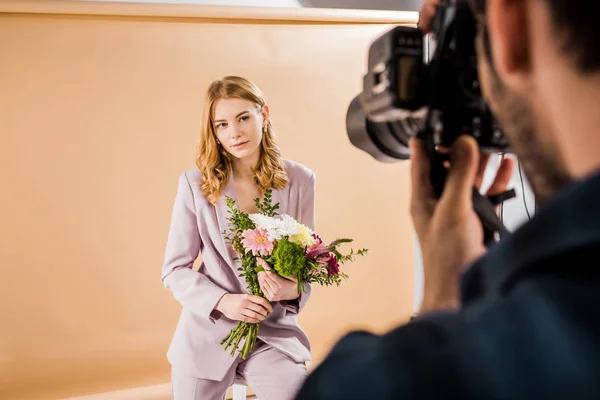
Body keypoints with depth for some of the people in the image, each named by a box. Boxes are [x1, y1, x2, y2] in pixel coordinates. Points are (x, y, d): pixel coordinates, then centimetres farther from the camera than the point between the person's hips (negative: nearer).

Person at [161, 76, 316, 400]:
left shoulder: (299, 181, -2)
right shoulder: (195, 184, -4)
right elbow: (175, 270, -2)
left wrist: (291, 289, -18)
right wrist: (223, 302, -18)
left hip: (274, 333, 0)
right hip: (207, 333, 1)